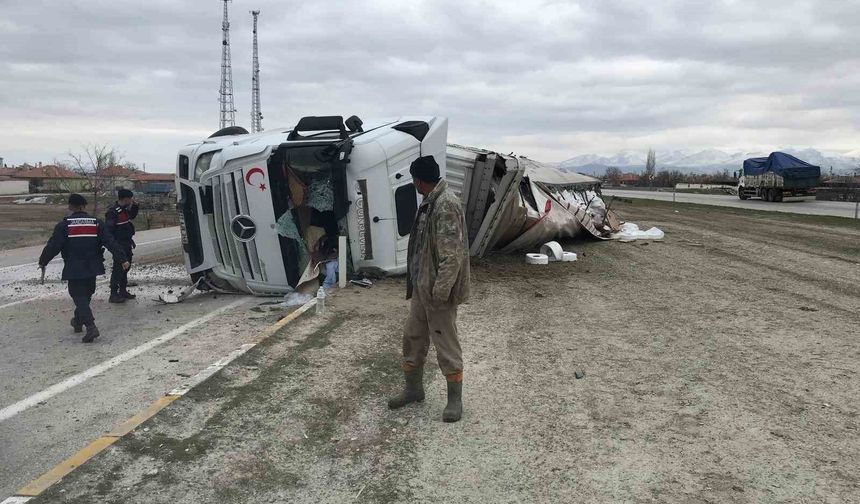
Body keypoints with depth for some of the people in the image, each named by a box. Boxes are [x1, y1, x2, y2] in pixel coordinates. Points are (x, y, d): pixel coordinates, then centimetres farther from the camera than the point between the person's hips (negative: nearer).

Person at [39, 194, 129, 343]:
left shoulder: (64, 225, -6)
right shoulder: (96, 223, 2)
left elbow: (53, 245, -7)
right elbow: (111, 242, -3)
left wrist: (43, 261, 7)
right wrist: (122, 259, -3)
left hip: (74, 269, -4)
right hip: (92, 267, 4)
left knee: (79, 296, -1)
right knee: (86, 294, 22)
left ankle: (90, 326, -18)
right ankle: (78, 321, 39)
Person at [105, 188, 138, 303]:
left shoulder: (125, 210, 10)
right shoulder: (113, 212, -18)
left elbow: (132, 216, 31)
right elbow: (109, 230, -21)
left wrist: (135, 205, 14)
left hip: (127, 245, 10)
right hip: (119, 246, -10)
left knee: (125, 268, 17)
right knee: (118, 269, -7)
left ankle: (123, 291, 28)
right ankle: (114, 294, -3)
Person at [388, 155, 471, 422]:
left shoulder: (446, 204, -21)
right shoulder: (429, 202, 10)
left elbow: (452, 254, -25)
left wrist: (440, 290, -23)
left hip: (437, 290, -10)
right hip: (421, 286, 10)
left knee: (446, 344, 3)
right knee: (412, 337, 17)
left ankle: (455, 398, 18)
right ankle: (413, 388, 34)